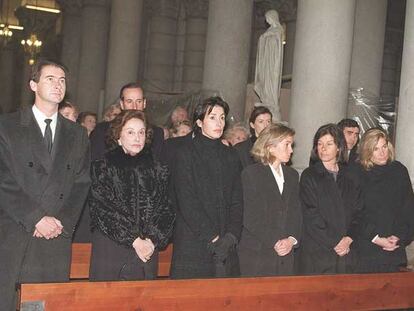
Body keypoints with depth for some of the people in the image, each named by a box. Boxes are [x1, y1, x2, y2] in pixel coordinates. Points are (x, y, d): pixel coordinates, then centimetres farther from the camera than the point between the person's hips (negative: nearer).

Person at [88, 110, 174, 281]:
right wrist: (134, 241, -12)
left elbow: (166, 209, 7)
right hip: (110, 251, -2)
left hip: (148, 251, 3)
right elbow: (102, 209, -7)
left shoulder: (157, 169, 11)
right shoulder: (103, 167, 1)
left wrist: (153, 241, -9)